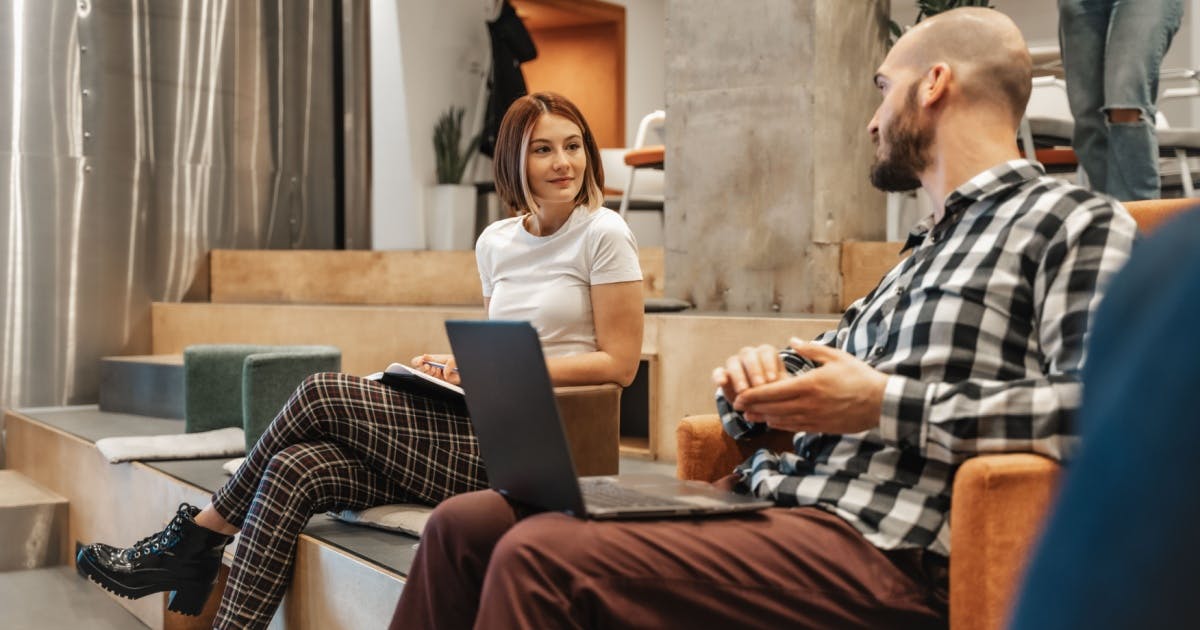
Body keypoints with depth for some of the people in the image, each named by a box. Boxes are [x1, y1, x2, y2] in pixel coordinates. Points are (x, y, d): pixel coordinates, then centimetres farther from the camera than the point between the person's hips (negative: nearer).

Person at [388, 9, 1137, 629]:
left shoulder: (1075, 221, -1)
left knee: (542, 555, -26)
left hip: (877, 548, -8)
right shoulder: (927, 248, 25)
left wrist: (885, 403, -16)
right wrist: (757, 380, 1)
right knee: (466, 525, 0)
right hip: (770, 497, 9)